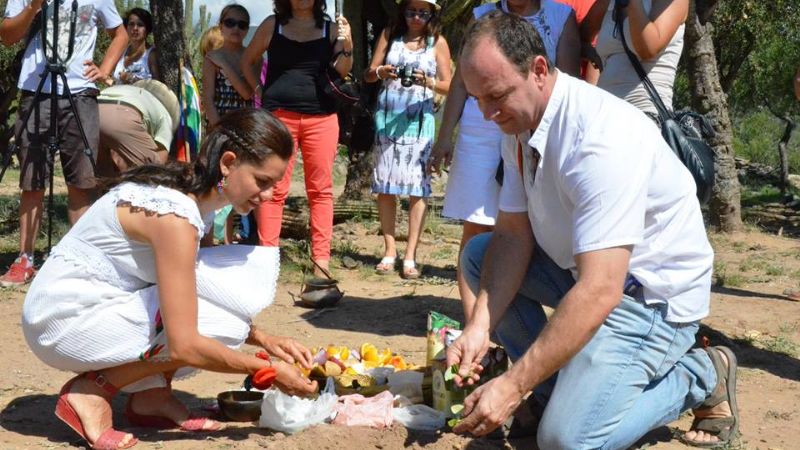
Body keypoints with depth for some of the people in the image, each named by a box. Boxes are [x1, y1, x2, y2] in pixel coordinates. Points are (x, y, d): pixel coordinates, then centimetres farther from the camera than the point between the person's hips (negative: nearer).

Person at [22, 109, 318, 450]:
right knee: (225, 318, -20)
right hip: (62, 320, -9)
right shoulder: (174, 214, -27)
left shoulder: (191, 189, 1)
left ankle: (154, 394, 4)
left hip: (107, 300, 9)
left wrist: (263, 340, 0)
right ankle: (92, 392, -7)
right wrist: (267, 370, -17)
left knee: (247, 268, -1)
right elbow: (184, 346, -28)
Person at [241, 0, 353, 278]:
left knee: (320, 189, 2)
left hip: (321, 117, 1)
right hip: (278, 115, -1)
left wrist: (347, 45, -20)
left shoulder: (331, 28, 8)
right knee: (274, 189, -2)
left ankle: (321, 262, 6)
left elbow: (343, 70, -2)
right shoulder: (273, 25, 7)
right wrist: (259, 90, 6)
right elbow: (247, 61, 18)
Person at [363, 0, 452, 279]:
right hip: (387, 119, 2)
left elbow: (449, 87, 4)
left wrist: (428, 82, -16)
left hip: (419, 122, -1)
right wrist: (381, 72, -16)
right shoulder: (389, 35, 9)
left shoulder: (438, 43, 5)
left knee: (417, 187, -6)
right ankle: (389, 251, 10)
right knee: (385, 185, 1)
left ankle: (410, 256, -4)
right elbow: (368, 75, 7)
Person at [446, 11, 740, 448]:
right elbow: (512, 235, -1)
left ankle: (700, 377, 4)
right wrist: (479, 326, -17)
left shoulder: (601, 136, -31)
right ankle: (559, 386, 4)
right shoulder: (520, 122, -2)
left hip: (652, 293, -9)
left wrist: (514, 384, -35)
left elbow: (600, 291, -35)